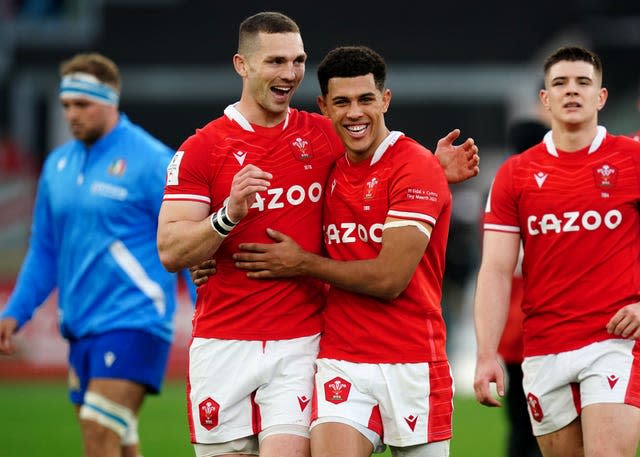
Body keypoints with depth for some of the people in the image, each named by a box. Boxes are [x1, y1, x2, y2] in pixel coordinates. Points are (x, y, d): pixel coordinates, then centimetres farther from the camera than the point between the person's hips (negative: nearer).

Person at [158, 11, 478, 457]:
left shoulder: (325, 136, 7)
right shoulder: (203, 148, -2)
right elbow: (170, 251, -7)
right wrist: (229, 214, -23)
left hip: (300, 345, 1)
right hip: (223, 347, -1)